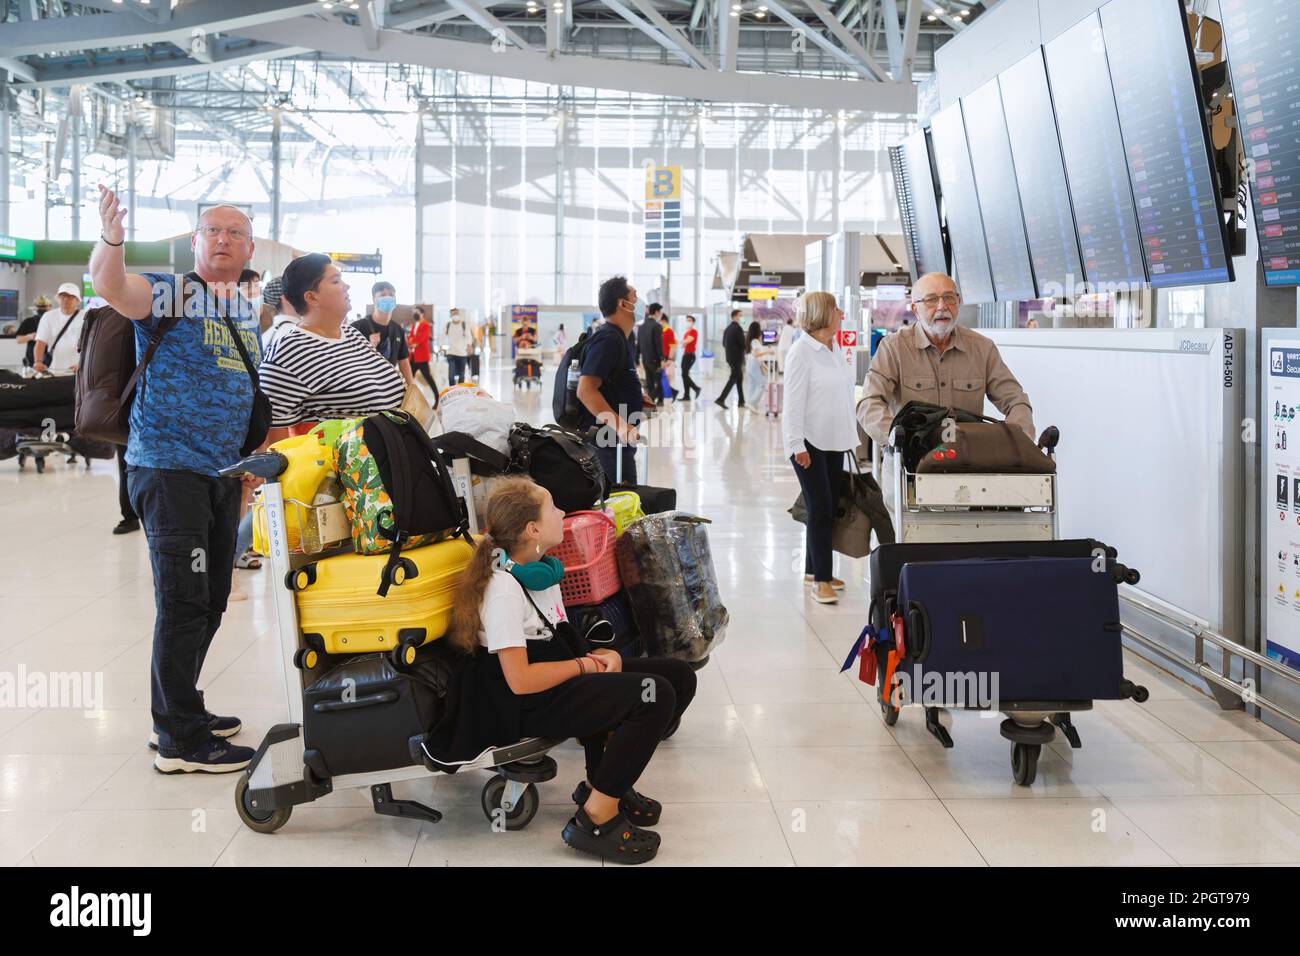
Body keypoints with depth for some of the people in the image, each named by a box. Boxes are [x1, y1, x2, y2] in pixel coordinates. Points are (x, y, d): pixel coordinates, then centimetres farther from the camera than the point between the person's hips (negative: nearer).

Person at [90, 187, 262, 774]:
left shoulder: (248, 316, 17)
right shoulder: (169, 294, -5)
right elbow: (111, 287, -26)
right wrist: (111, 240, -46)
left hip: (223, 474, 8)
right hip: (169, 466, -8)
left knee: (211, 600, 14)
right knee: (184, 600, -8)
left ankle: (181, 710, 29)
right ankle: (179, 740, -1)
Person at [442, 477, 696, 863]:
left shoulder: (542, 569, 10)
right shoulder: (503, 589, -19)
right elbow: (520, 680, -24)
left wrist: (603, 655, -2)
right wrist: (585, 665, -13)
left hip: (564, 677, 10)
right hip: (528, 706, -10)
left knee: (678, 674, 0)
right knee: (655, 695, -25)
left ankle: (606, 780, 8)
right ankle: (594, 819, -16)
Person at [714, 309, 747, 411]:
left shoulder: (728, 328, 11)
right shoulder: (738, 328, -15)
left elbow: (724, 343, 16)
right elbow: (742, 343, -17)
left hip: (730, 357, 9)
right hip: (737, 357, -9)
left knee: (739, 378, 15)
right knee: (733, 379, -6)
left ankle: (741, 401, 16)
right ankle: (721, 399, -13)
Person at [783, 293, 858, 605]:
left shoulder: (836, 348, 10)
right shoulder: (801, 353, -13)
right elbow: (794, 402, -15)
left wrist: (850, 435, 14)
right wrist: (797, 445, -17)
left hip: (834, 440, 7)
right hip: (809, 441, -7)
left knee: (829, 508, 9)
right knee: (820, 509, -7)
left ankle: (814, 569, 20)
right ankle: (821, 579, -2)